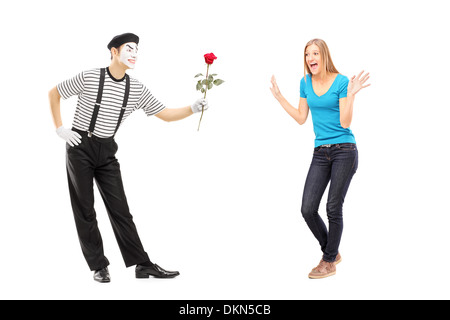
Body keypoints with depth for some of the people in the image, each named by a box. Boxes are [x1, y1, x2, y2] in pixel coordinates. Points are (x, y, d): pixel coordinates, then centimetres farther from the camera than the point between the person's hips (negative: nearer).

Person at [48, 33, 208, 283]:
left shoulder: (137, 89, 1)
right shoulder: (89, 78, -10)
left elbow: (166, 114, 0)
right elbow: (54, 93, 2)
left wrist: (194, 108, -15)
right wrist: (60, 128, -4)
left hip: (107, 151, 4)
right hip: (80, 147, -3)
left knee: (120, 208, 2)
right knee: (85, 210, 0)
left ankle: (143, 265, 4)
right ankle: (99, 266, 9)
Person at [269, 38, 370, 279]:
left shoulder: (342, 82, -7)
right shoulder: (305, 83, 9)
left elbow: (345, 123, -11)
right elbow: (301, 118, 15)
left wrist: (351, 95, -21)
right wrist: (279, 97, 14)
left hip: (344, 150, -5)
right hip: (320, 152, 5)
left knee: (333, 208, -1)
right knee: (307, 209, -1)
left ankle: (329, 262, 16)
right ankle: (331, 251, 22)